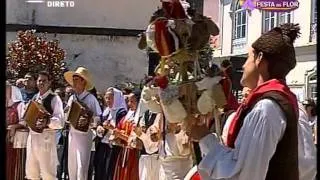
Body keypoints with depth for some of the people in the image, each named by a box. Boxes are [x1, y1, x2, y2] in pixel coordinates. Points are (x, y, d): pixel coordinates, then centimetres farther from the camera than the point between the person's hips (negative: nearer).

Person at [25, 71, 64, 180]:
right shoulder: (34, 98, 14)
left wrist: (47, 122, -34)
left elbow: (60, 121, -17)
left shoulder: (54, 99, -7)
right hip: (32, 135, 7)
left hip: (46, 136, -7)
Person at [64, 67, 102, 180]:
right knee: (71, 165, 11)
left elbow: (99, 118, -10)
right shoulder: (72, 98, 12)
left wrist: (88, 120, -26)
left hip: (84, 134, -6)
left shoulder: (91, 98, -6)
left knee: (81, 166, -9)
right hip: (72, 134, 7)